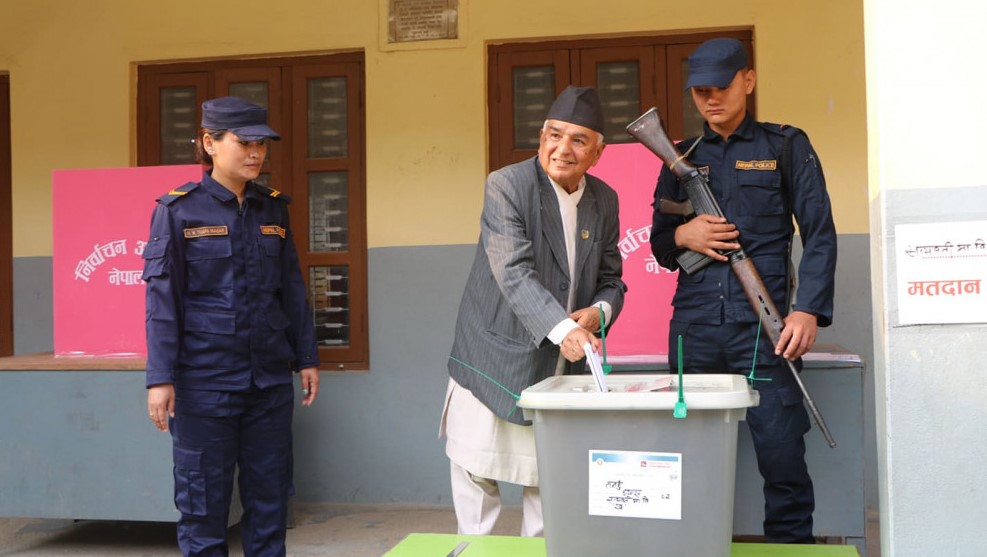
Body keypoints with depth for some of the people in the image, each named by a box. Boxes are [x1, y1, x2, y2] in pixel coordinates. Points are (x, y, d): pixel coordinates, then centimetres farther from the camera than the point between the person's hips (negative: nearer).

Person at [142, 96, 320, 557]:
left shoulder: (273, 209, 8)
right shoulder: (178, 210, -4)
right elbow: (162, 298, -7)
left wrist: (306, 357, 10)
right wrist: (160, 379, -11)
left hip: (270, 377, 4)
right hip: (204, 380, -4)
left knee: (269, 494, 10)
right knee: (203, 499, 5)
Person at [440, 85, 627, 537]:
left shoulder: (605, 201, 5)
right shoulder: (505, 186, -12)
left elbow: (611, 279, 12)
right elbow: (514, 272, -25)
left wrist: (599, 311, -12)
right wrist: (562, 329, -38)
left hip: (560, 369, 4)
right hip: (494, 363, -4)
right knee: (476, 475, 6)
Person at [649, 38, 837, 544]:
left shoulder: (785, 146, 7)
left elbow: (819, 234, 1)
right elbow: (658, 244, 20)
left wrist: (808, 310, -12)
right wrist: (682, 236, -4)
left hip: (763, 324, -3)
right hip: (693, 328, 3)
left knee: (783, 459, -6)